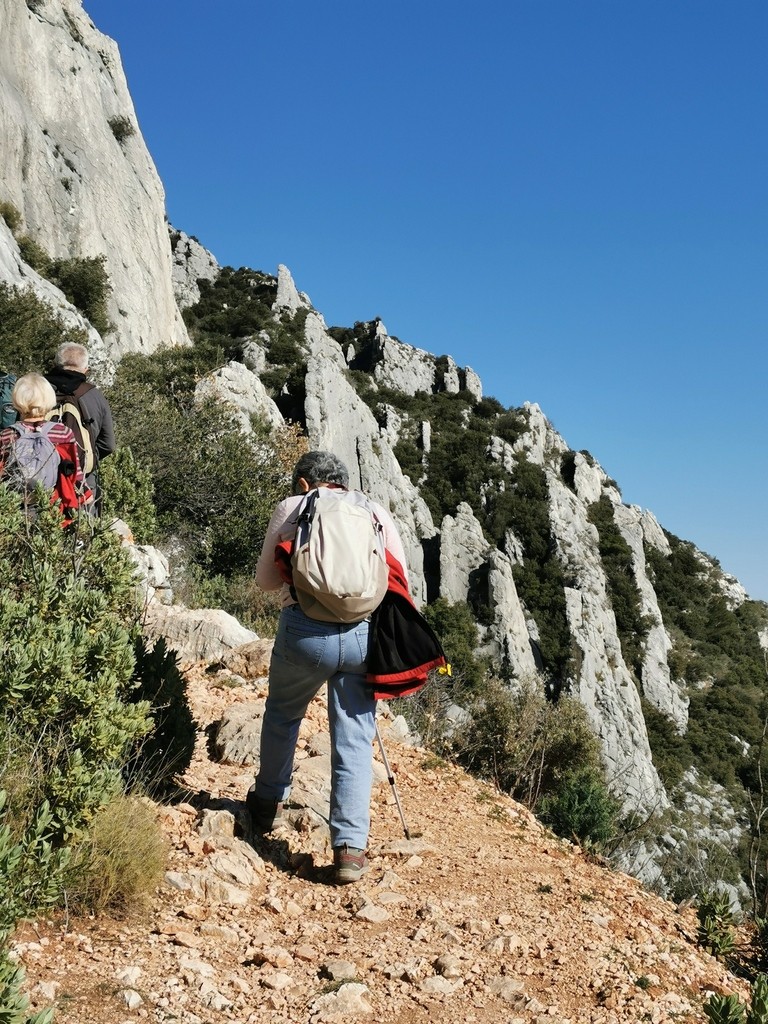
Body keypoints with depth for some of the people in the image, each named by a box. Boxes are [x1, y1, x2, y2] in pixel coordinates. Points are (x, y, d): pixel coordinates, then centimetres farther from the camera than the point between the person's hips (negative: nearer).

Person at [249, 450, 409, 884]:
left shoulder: (291, 508, 10)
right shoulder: (377, 512, 13)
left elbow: (266, 579, 12)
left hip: (305, 632, -1)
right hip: (364, 634, 1)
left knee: (282, 716, 25)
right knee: (356, 742, 8)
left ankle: (269, 804, 40)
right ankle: (351, 848, 5)